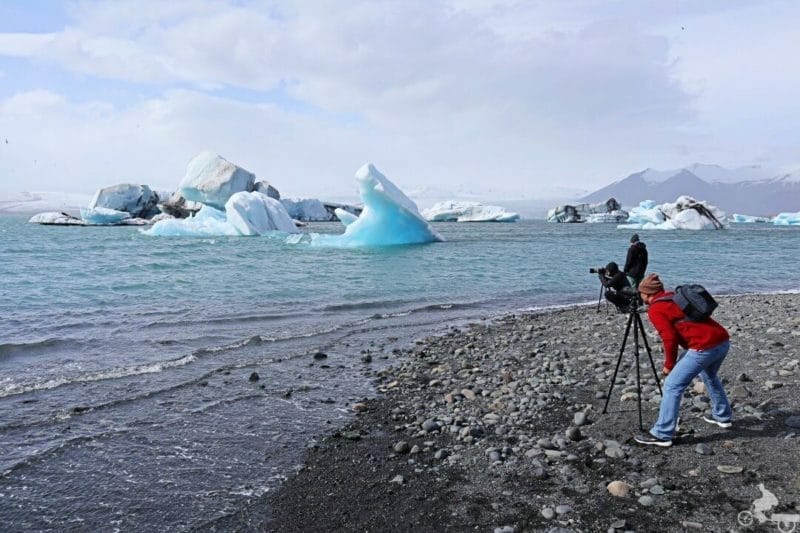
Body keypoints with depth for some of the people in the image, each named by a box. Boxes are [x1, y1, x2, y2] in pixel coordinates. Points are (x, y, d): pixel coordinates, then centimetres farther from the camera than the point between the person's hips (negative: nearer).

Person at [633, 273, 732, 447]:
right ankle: (722, 416, 49)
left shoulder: (655, 309, -3)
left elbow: (670, 338, -12)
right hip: (723, 340, 9)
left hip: (704, 348, -9)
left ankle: (661, 434, -2)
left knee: (672, 386, -3)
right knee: (710, 376, 36)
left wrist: (669, 365, 1)